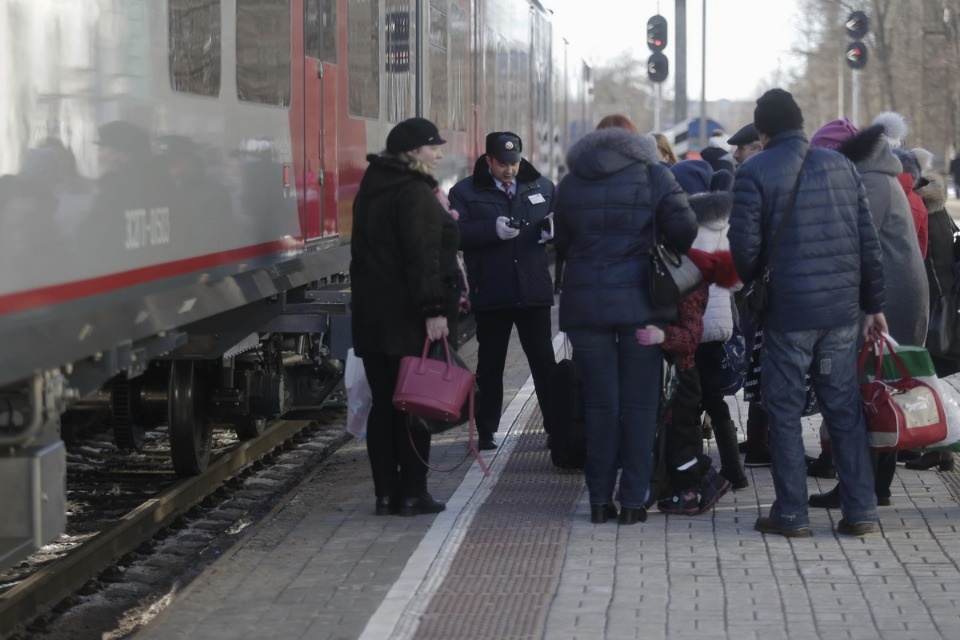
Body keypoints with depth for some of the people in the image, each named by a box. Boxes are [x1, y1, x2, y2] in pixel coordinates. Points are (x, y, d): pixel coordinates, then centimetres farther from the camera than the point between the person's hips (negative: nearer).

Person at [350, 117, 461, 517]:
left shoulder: (372, 191, 15)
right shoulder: (414, 194, -13)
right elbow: (423, 256, -21)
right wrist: (434, 309, -23)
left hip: (371, 314, 8)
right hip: (408, 318, -8)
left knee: (383, 403, 9)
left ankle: (385, 493, 11)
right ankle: (411, 493, 2)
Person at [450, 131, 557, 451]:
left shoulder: (541, 187, 7)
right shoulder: (466, 192, -1)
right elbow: (456, 234, -12)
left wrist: (553, 229, -10)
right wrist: (493, 229, -25)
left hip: (534, 292, 2)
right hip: (490, 293, -2)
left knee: (544, 362, 7)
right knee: (490, 365, 7)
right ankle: (486, 431, 14)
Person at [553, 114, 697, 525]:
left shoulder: (570, 183, 10)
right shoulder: (652, 174, 0)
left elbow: (562, 242, 17)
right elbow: (684, 231, -4)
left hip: (585, 303, 2)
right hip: (640, 302, -2)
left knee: (599, 402, 8)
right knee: (639, 402, 3)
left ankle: (600, 499, 10)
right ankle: (633, 501, 2)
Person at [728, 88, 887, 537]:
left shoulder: (755, 173, -5)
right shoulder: (840, 166, 9)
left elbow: (745, 244, -11)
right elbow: (868, 240, 9)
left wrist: (752, 285, 9)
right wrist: (874, 304, 14)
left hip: (788, 310, -4)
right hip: (843, 307, 4)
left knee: (785, 410, 5)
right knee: (844, 407, 10)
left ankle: (792, 514, 5)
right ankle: (860, 511, 8)